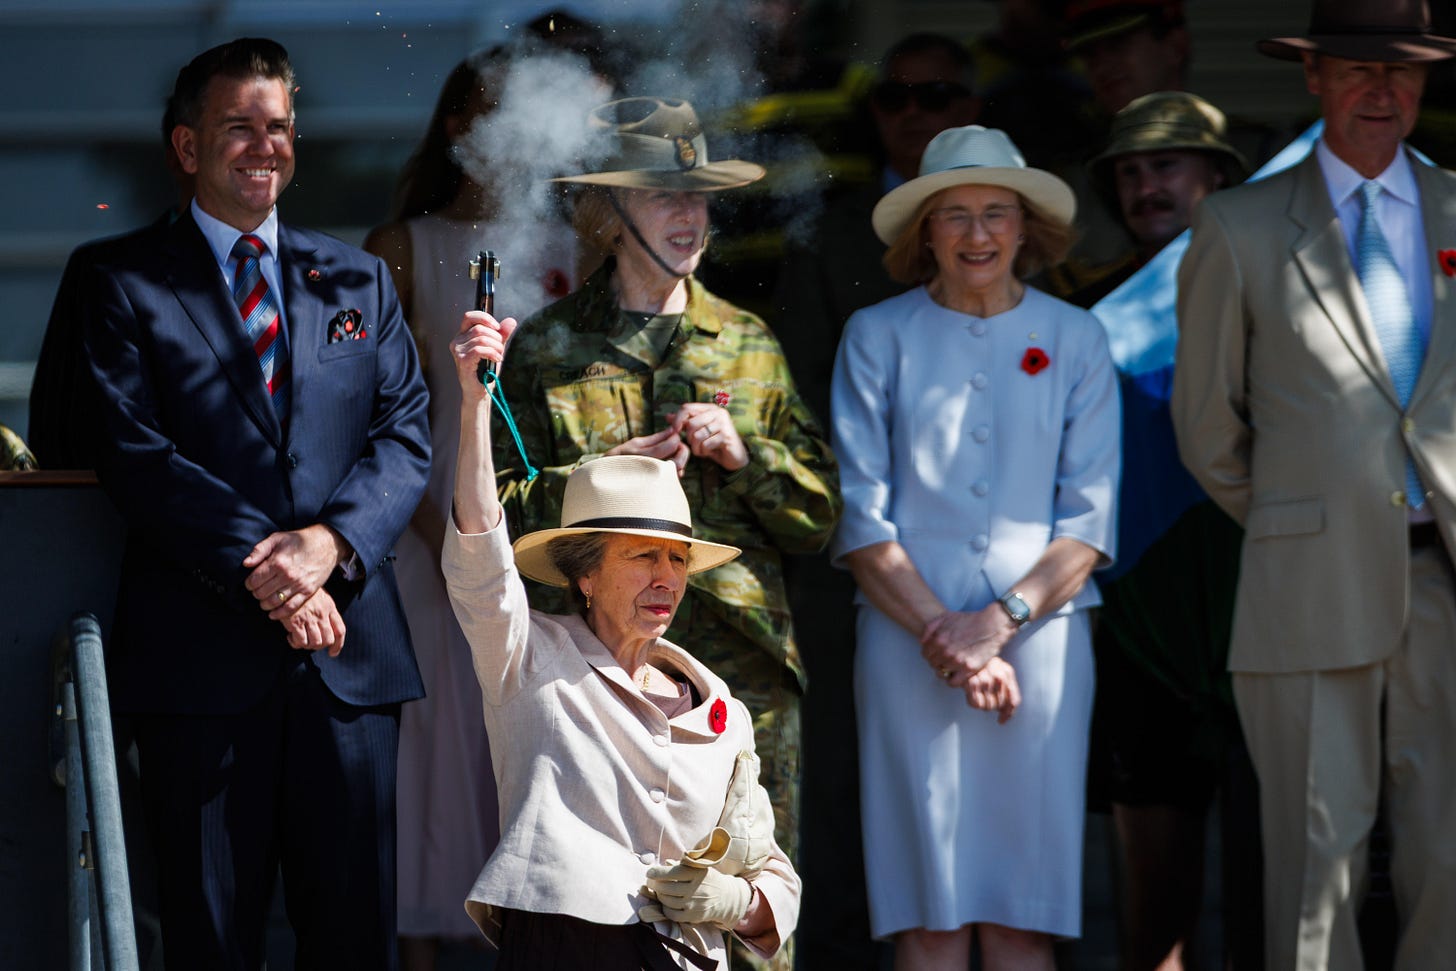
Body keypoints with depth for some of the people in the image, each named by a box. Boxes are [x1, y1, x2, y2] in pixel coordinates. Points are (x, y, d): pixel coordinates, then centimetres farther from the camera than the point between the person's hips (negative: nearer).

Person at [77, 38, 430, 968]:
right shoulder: (130, 288, 5)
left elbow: (406, 437, 8)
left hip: (348, 647, 3)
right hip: (202, 649, -3)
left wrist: (328, 542, -12)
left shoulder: (359, 282, 17)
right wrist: (261, 571, -15)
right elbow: (136, 455, -5)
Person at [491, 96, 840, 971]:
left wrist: (745, 454, -4)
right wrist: (607, 474, -9)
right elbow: (496, 512, 4)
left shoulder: (750, 346, 16)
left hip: (742, 666, 2)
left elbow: (819, 514, 14)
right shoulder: (545, 350, 8)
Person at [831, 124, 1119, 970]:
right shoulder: (878, 338, 8)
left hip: (1040, 637, 1)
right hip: (909, 640, -1)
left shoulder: (1074, 341, 10)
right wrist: (942, 634, -8)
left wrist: (1000, 620, -8)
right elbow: (860, 516, 3)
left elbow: (1090, 516, 5)